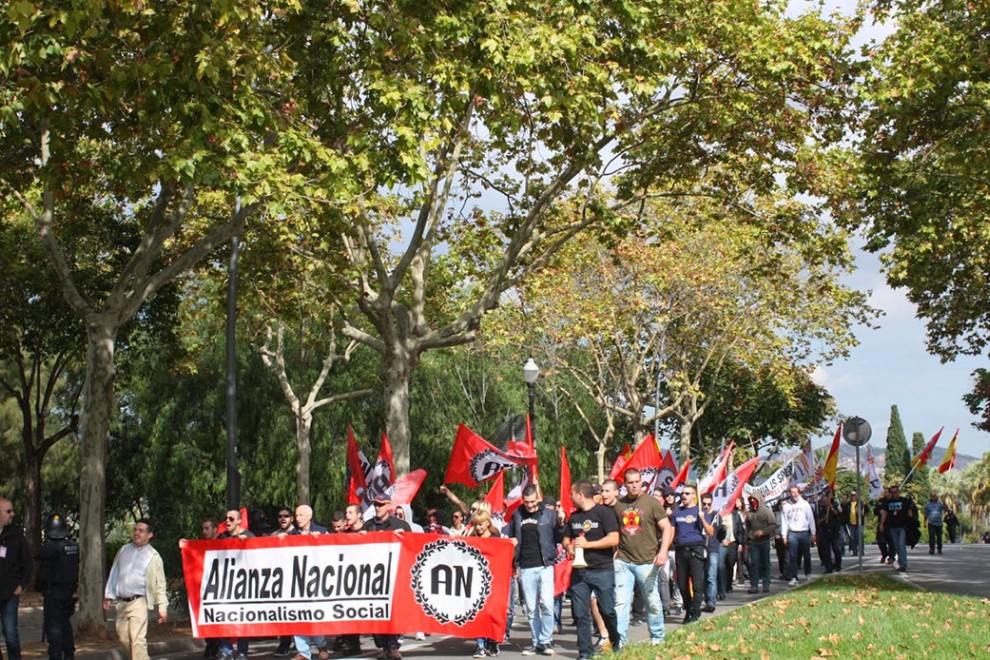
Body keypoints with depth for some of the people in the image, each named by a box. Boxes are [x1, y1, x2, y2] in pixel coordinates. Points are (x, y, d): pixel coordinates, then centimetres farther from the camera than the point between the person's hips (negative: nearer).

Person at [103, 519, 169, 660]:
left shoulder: (153, 557, -2)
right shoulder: (124, 550, 12)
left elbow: (160, 584, -2)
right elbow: (114, 573, 18)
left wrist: (162, 607, -7)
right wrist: (108, 596, 14)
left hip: (138, 602, -6)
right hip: (121, 602, 6)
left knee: (137, 640, -14)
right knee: (124, 638, 12)